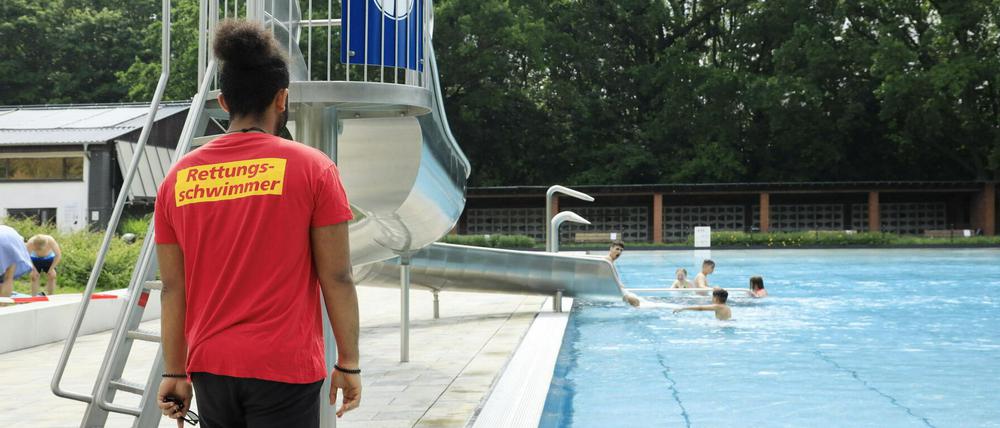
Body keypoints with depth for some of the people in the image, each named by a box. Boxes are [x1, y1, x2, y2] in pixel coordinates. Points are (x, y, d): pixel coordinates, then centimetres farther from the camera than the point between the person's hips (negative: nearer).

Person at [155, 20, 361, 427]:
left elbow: (173, 287, 6)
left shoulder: (179, 177, 4)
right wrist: (348, 364, 2)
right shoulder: (312, 168, -6)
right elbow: (336, 278, -7)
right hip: (284, 369, -4)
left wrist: (175, 373, 12)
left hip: (210, 368, 4)